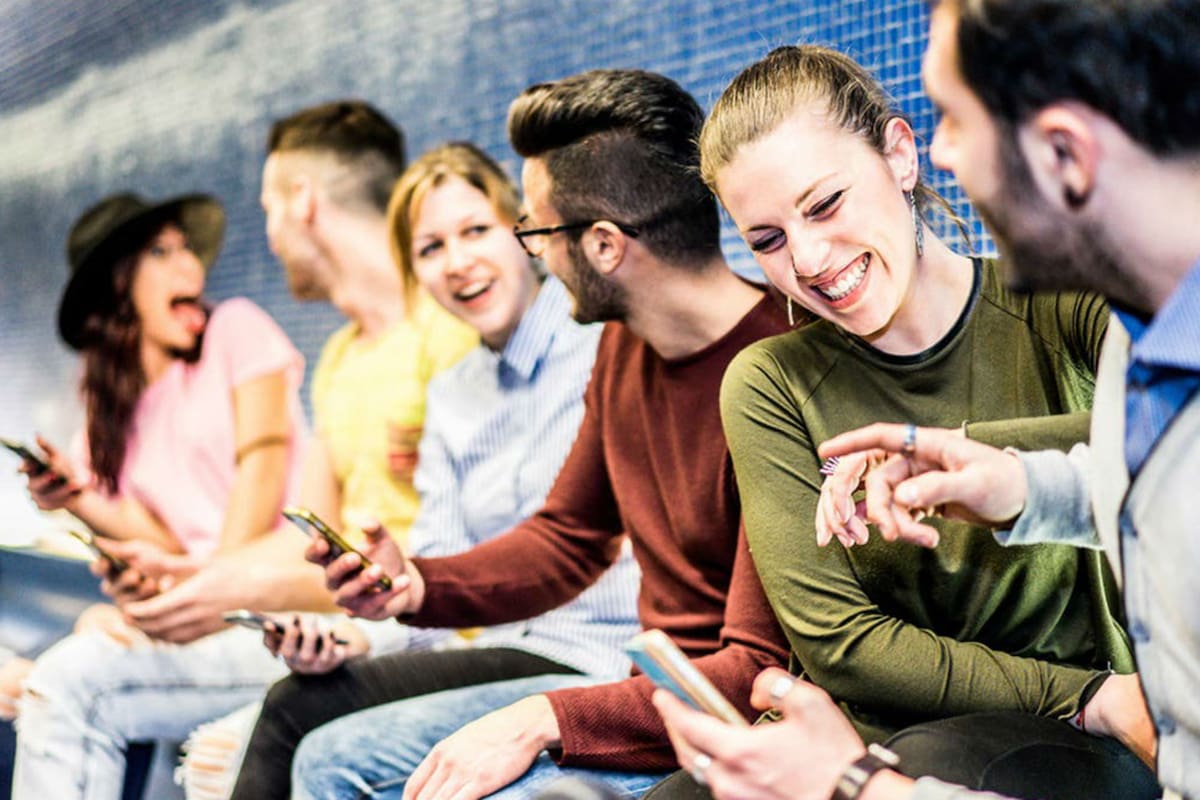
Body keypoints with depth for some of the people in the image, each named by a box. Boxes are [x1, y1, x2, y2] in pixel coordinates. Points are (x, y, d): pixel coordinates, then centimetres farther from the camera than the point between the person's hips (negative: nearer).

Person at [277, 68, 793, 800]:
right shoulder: (624, 345, 4)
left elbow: (762, 673, -25)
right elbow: (569, 537, 18)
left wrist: (542, 723, -27)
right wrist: (416, 584, 1)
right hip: (644, 687, 9)